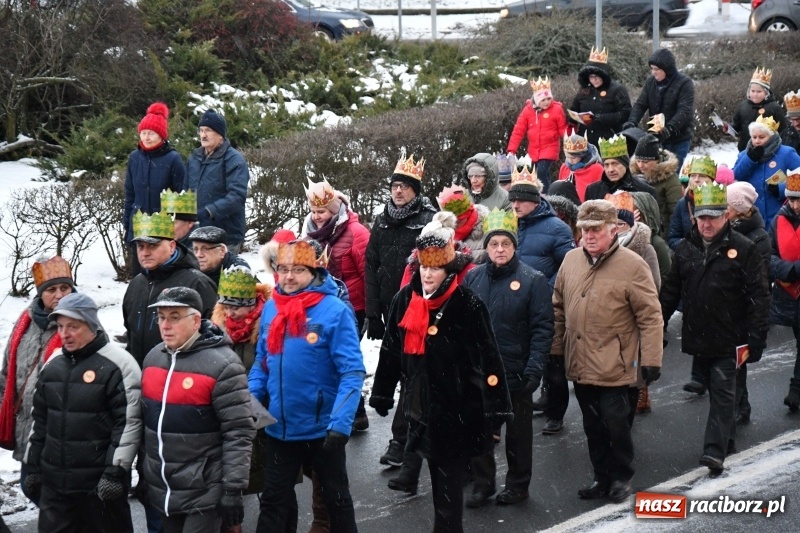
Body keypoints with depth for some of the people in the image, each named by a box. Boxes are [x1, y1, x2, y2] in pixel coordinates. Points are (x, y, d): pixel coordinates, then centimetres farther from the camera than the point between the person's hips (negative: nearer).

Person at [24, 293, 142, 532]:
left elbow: (129, 422, -14)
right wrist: (32, 466, 17)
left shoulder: (117, 364, -11)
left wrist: (116, 472, -17)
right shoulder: (53, 363, 11)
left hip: (101, 482, -6)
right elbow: (40, 419, 19)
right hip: (54, 481, 6)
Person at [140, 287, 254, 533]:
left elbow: (238, 432, -17)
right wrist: (144, 472, 20)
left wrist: (233, 488, -18)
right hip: (162, 490, 7)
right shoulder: (153, 357, 7)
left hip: (205, 492, -7)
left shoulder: (221, 364, -15)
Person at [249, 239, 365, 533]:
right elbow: (262, 364, 10)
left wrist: (340, 424, -26)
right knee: (273, 500, 15)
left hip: (323, 428, -4)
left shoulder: (335, 310, -16)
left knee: (337, 497, 14)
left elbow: (352, 373, -18)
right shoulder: (271, 308, 0)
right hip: (280, 428, 4)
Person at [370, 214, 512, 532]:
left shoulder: (466, 305, -14)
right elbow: (391, 350, 13)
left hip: (458, 407, -5)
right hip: (421, 404, 5)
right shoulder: (405, 300, 2)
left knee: (448, 478, -3)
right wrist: (382, 394, 17)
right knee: (439, 475, 15)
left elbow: (488, 357, -14)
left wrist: (496, 407, -16)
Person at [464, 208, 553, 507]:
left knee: (518, 430, 11)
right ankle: (482, 483, 23)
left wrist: (535, 367, -18)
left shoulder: (532, 280, -8)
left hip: (515, 372, -3)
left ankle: (518, 484, 25)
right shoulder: (473, 278, 4)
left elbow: (543, 327, -10)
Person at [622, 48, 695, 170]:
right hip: (657, 137, 5)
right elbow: (640, 105, 3)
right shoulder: (650, 82, 6)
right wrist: (632, 122, -18)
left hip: (679, 139, -5)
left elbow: (684, 111, -20)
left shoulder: (684, 83, -10)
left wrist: (669, 129, -35)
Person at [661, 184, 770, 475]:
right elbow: (671, 289, 14)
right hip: (697, 338, 5)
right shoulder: (686, 248, 7)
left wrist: (756, 337, -14)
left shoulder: (743, 249, -9)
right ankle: (727, 439, 29)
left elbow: (760, 296, -10)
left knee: (722, 393, -6)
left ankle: (715, 450, -11)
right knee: (715, 390, 15)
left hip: (728, 340, -5)